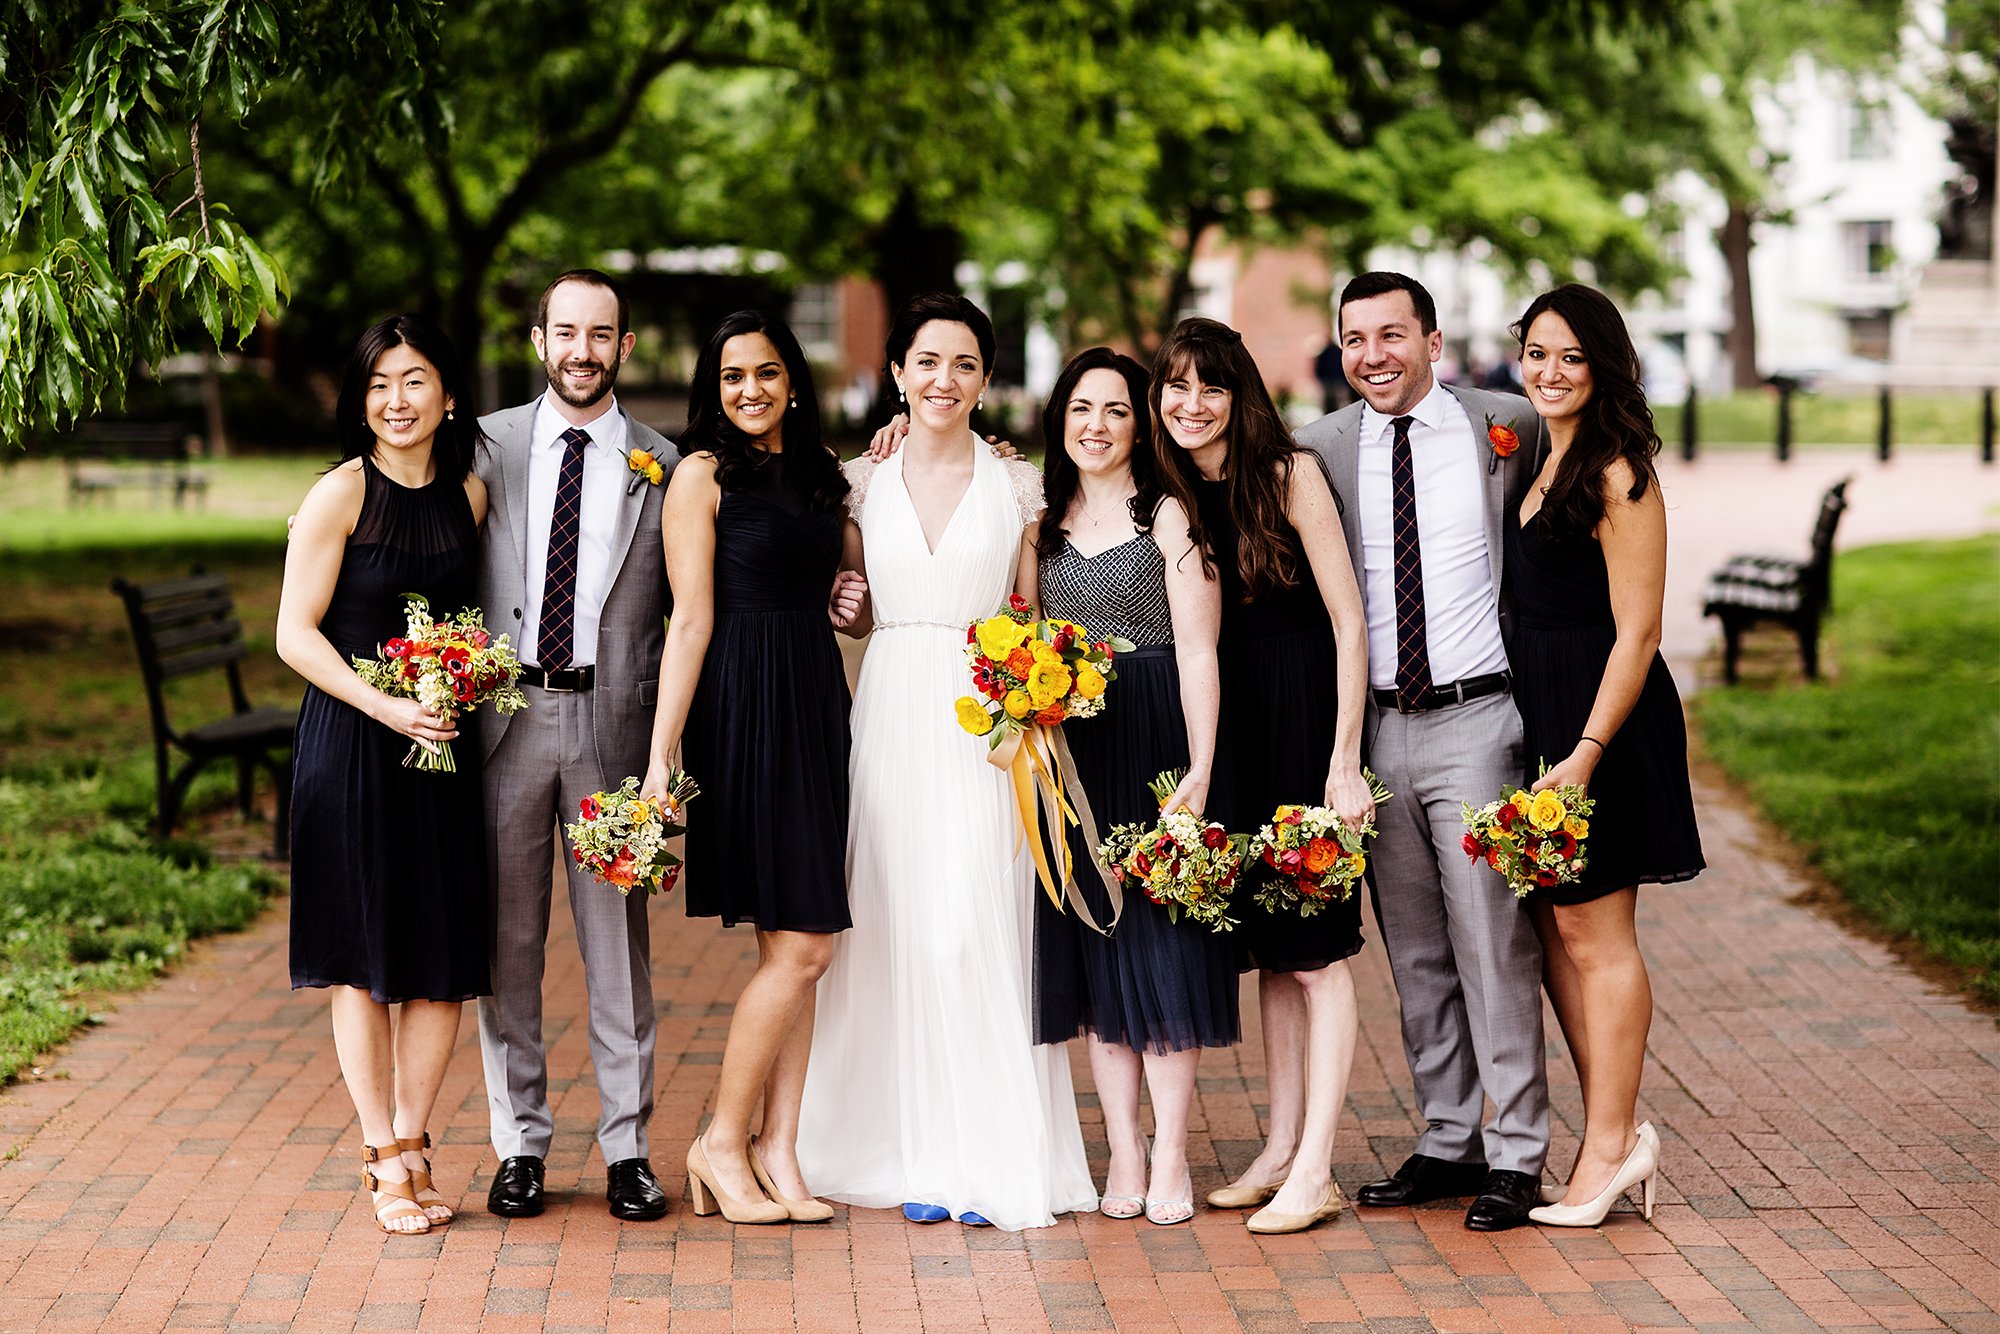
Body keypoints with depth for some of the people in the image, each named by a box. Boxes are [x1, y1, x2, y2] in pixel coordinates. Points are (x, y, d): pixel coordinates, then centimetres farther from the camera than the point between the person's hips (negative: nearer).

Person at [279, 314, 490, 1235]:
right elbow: (295, 633, -9)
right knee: (363, 959, 2)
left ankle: (411, 1142, 20)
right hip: (350, 744, -4)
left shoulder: (470, 495, 7)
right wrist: (386, 708, -18)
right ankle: (384, 1160, 12)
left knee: (446, 960, 5)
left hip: (442, 746, 4)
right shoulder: (340, 495, -7)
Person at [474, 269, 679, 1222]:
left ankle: (626, 1148, 13)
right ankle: (521, 1143, 17)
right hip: (501, 715, 1)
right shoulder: (486, 446, 7)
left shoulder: (661, 464, 5)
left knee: (618, 940, 4)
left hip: (613, 721, -1)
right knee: (507, 942, 6)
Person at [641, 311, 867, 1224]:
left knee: (799, 949, 5)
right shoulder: (703, 474, -3)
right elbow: (691, 622, -9)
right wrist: (660, 755, -14)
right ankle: (722, 1144, 4)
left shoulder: (820, 477, 15)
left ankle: (777, 1150, 11)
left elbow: (864, 579, 26)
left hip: (817, 709, 7)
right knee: (799, 946, -8)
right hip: (744, 711, -7)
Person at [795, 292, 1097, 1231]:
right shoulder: (862, 484, 11)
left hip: (983, 721, -2)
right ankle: (920, 1155, 9)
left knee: (976, 929, -8)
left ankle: (990, 1156, -1)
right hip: (889, 717, 2)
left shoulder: (1019, 487, 6)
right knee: (897, 930, 1)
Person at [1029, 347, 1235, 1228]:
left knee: (1159, 939, -3)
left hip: (1153, 738, -5)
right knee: (1092, 941, 5)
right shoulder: (1044, 525, 12)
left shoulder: (1167, 517, -3)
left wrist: (1199, 768, -14)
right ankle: (1124, 1152, 11)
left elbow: (1197, 652, -8)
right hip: (1067, 749, 5)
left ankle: (1170, 1155, 3)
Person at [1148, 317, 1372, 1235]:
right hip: (1230, 722, 6)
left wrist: (1344, 761, -15)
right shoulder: (1177, 496, 7)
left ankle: (1315, 1171, -2)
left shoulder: (1289, 475, -10)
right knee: (1268, 949, 11)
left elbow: (1348, 620, -11)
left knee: (1317, 949, -4)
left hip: (1306, 712, -6)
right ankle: (1281, 1148, 18)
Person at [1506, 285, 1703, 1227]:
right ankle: (1617, 1133, 20)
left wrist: (1585, 752, -22)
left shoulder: (1617, 476, -14)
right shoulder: (1540, 463, 13)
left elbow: (1637, 633, -17)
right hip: (1536, 708, 9)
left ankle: (1610, 1144, 9)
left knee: (1594, 937, -1)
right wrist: (1556, 740, 12)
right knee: (1552, 930, 11)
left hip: (1602, 716, -9)